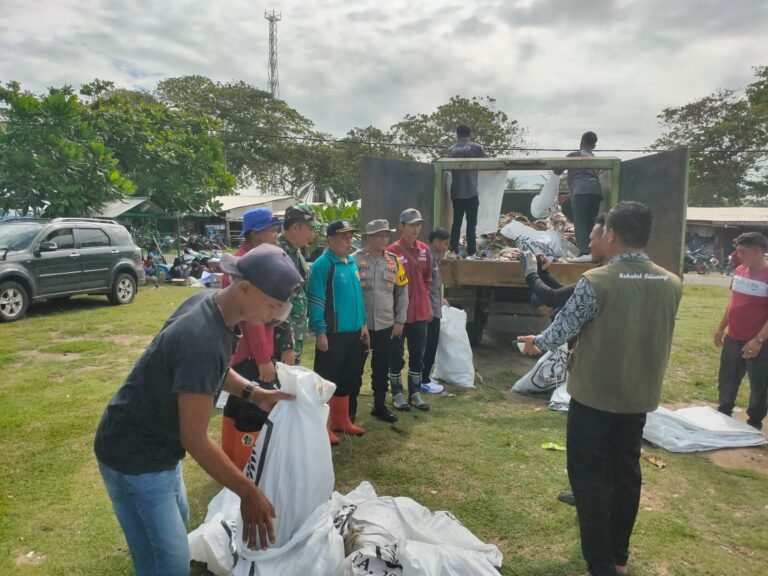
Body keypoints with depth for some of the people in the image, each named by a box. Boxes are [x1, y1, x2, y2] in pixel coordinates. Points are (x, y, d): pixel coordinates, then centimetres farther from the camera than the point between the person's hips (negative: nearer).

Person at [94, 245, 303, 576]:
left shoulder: (209, 302, -6)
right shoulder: (202, 340, -34)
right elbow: (195, 439, -29)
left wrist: (254, 393, 0)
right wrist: (248, 493, -22)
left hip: (156, 445, 10)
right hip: (134, 457, -10)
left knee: (177, 522, 26)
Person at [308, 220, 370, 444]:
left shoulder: (352, 263, 11)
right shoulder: (322, 264, -14)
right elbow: (315, 300, -17)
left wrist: (363, 323, 14)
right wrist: (320, 332, -18)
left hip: (354, 333, 8)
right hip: (332, 334, -8)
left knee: (347, 379, 17)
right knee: (326, 381, 2)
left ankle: (341, 420, 32)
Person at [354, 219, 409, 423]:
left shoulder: (394, 261, 5)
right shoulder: (355, 259, -8)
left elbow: (402, 292, 10)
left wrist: (400, 320, 6)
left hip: (386, 325, 4)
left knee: (382, 369, 13)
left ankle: (380, 406, 28)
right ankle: (350, 408, 23)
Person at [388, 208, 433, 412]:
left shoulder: (424, 250, 6)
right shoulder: (392, 251, -12)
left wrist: (428, 304, 12)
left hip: (420, 312, 6)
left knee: (418, 355, 13)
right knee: (396, 355, 8)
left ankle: (415, 393, 26)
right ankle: (397, 394, 21)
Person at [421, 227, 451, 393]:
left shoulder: (434, 257, 13)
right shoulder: (428, 257, -18)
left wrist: (440, 299, 26)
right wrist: (430, 308, -22)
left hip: (434, 309, 10)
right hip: (430, 310, -10)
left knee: (430, 346, 16)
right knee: (429, 346, -2)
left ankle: (425, 377, 25)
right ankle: (424, 381, 7)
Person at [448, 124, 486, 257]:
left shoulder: (451, 149, 5)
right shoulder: (476, 148, -2)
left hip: (456, 192, 3)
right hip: (471, 191, -3)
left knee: (456, 222, 10)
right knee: (471, 223, 1)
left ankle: (454, 250, 9)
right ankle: (471, 251, -2)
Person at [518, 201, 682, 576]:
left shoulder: (597, 281, -20)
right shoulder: (672, 284, -1)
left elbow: (564, 327, -11)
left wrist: (537, 342, 10)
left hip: (594, 395, -6)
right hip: (641, 395, 6)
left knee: (589, 475, 7)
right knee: (626, 471, 18)